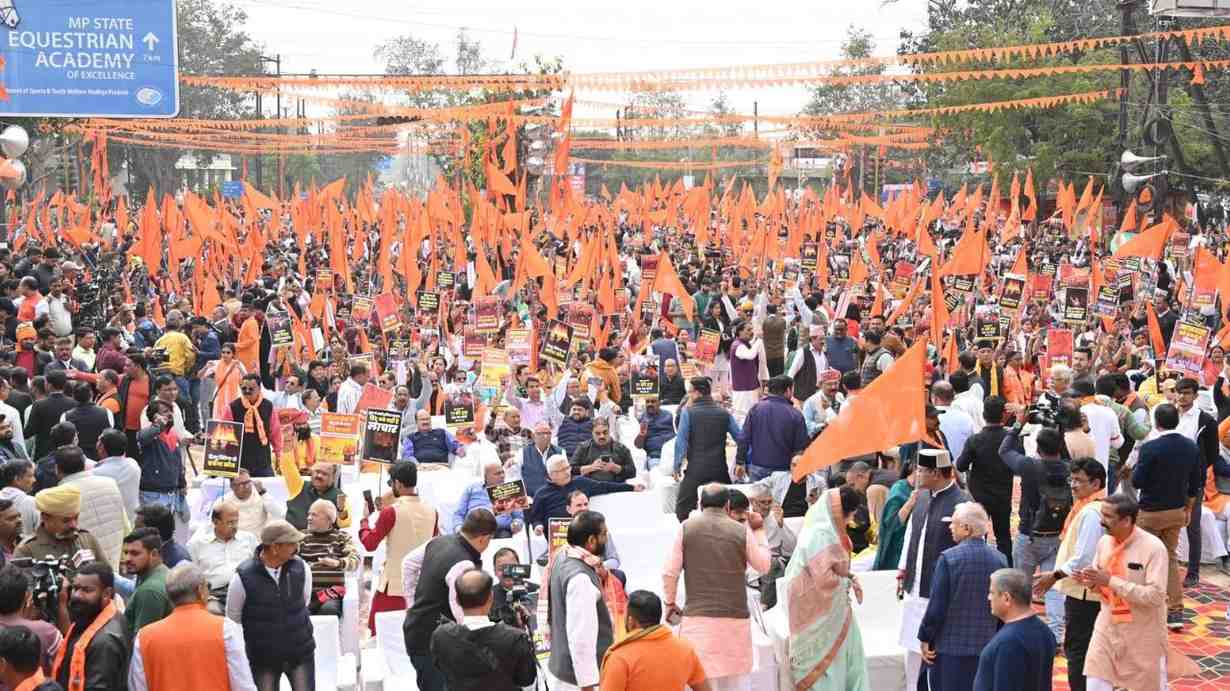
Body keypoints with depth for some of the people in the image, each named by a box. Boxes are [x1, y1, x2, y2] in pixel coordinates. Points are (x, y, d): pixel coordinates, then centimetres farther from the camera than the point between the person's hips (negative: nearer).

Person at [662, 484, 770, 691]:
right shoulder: (742, 531, -1)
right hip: (735, 617, 1)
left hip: (698, 616, -1)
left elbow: (669, 572, -1)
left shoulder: (686, 528, -1)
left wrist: (670, 602, 14)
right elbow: (763, 566, 11)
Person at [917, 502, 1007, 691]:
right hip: (987, 648, 4)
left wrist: (925, 638, 0)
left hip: (951, 648, -4)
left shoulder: (948, 558, -13)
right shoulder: (1000, 559, -1)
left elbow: (937, 606, -12)